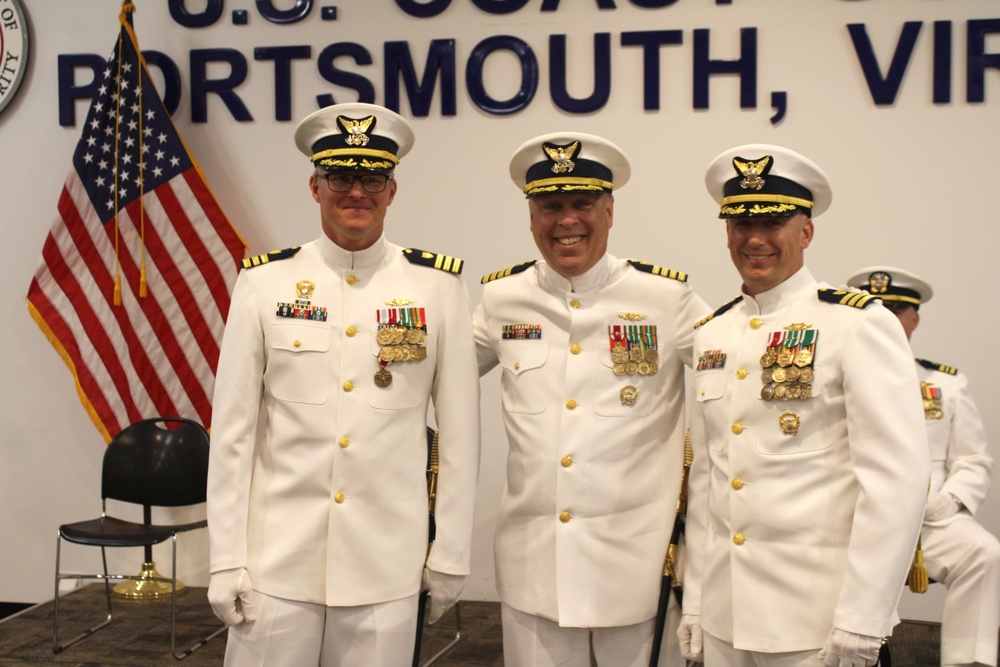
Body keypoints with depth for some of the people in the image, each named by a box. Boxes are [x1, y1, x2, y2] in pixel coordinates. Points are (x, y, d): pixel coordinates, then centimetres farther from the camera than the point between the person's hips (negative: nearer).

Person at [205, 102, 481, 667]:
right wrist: (227, 558, -1)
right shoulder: (265, 283, 0)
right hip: (278, 558, 0)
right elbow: (233, 429, 1)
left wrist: (452, 552, 3)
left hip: (388, 566, 0)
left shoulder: (438, 286, 0)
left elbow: (460, 431, 2)